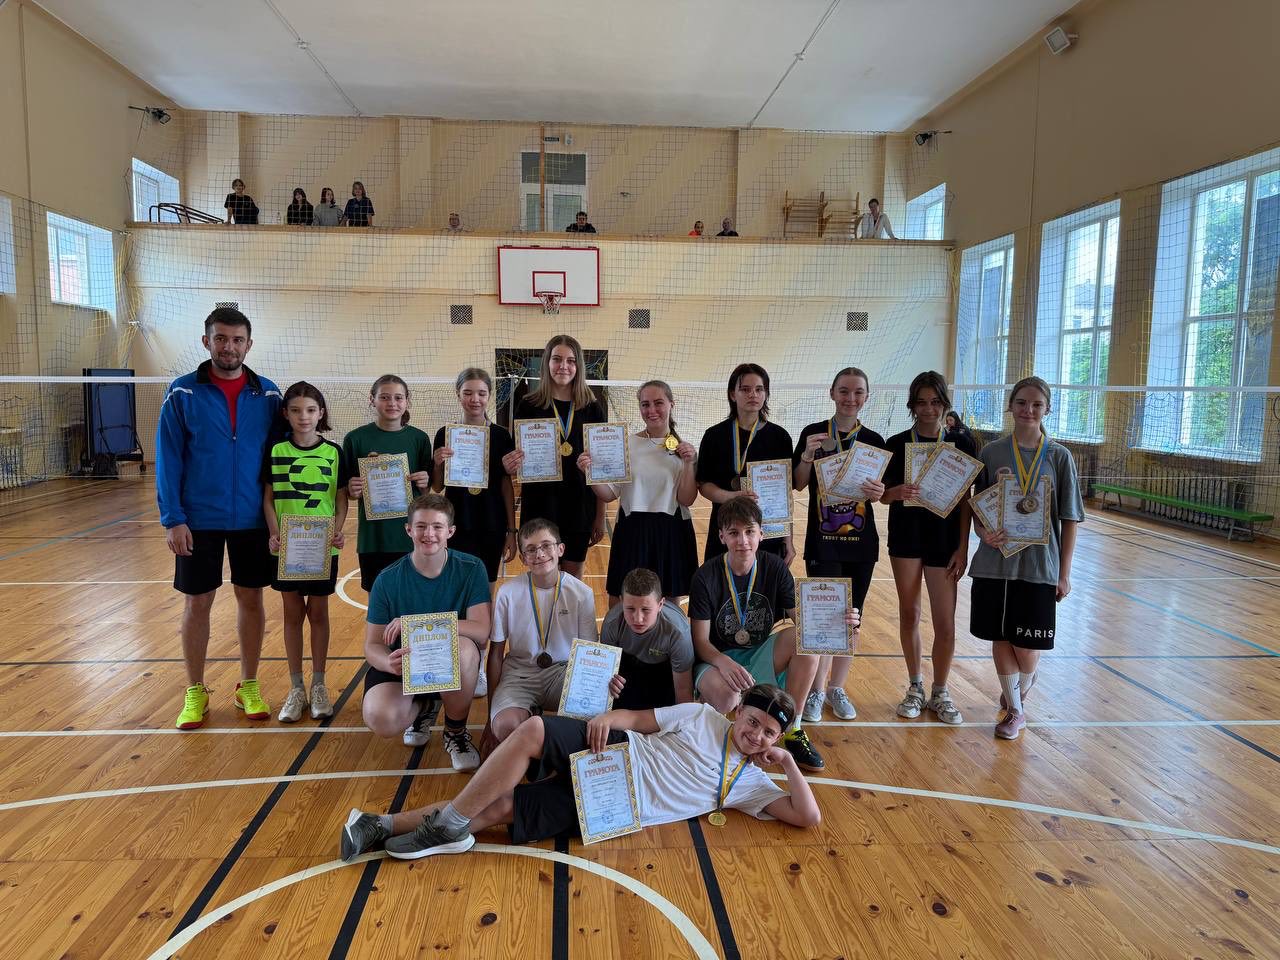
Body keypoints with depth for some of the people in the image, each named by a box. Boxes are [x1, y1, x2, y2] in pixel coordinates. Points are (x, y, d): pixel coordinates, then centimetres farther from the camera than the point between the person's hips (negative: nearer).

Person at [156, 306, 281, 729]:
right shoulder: (182, 393, -4)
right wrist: (173, 519, -11)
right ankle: (195, 693, 23)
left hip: (253, 519, 2)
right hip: (198, 519, -1)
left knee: (251, 599, 9)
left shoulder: (268, 394, 1)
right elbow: (168, 459, -4)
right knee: (197, 603, 7)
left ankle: (248, 686, 25)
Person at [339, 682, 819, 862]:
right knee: (532, 730, -26)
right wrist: (608, 716, -13)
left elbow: (808, 817, 1)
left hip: (620, 804, 0)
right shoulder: (703, 716, 10)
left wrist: (787, 761, -8)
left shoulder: (751, 784, 8)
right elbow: (640, 718, 9)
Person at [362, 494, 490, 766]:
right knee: (381, 721, -30)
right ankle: (420, 708, 12)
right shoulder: (388, 580, -9)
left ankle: (456, 732, -7)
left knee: (463, 647, -37)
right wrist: (389, 663, -33)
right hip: (404, 661, 1)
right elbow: (372, 645, -7)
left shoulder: (471, 569, -11)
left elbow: (482, 631, -21)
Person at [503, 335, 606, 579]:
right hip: (539, 505, -1)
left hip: (580, 507, 1)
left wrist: (600, 516, 3)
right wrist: (510, 466, -18)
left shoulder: (592, 408, 1)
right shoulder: (528, 406, -1)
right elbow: (518, 458, 6)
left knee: (573, 578, 11)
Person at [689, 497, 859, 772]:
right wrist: (724, 663, -35)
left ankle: (793, 730, -11)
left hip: (761, 657, 4)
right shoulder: (706, 577, -14)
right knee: (725, 696, -39)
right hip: (718, 658, -3)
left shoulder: (775, 568, -6)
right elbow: (701, 642, -13)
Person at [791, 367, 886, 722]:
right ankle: (816, 691, 13)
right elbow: (798, 484, -2)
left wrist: (877, 492, -15)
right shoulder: (814, 433, -1)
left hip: (861, 541, 3)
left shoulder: (874, 441, 5)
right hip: (822, 540, -3)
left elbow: (880, 494, 7)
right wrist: (808, 456, -18)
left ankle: (837, 688, 25)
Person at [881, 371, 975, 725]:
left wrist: (962, 548, -5)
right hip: (906, 536, 1)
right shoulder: (897, 444, 1)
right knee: (909, 614, 9)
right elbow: (883, 495, 3)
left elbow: (965, 501, 1)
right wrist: (897, 492, -20)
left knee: (945, 622, 0)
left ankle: (940, 693, 19)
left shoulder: (961, 446, 0)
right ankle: (915, 687, 26)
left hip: (945, 539, -1)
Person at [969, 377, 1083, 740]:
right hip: (996, 560, 1)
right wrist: (984, 533, -15)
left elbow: (1069, 519, 1)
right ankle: (1014, 710, 28)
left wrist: (1065, 572, -1)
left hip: (1039, 564, -1)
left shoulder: (1059, 457, -2)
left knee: (1028, 644, 4)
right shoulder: (991, 452, 0)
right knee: (1000, 637, 8)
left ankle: (1020, 692, 36)